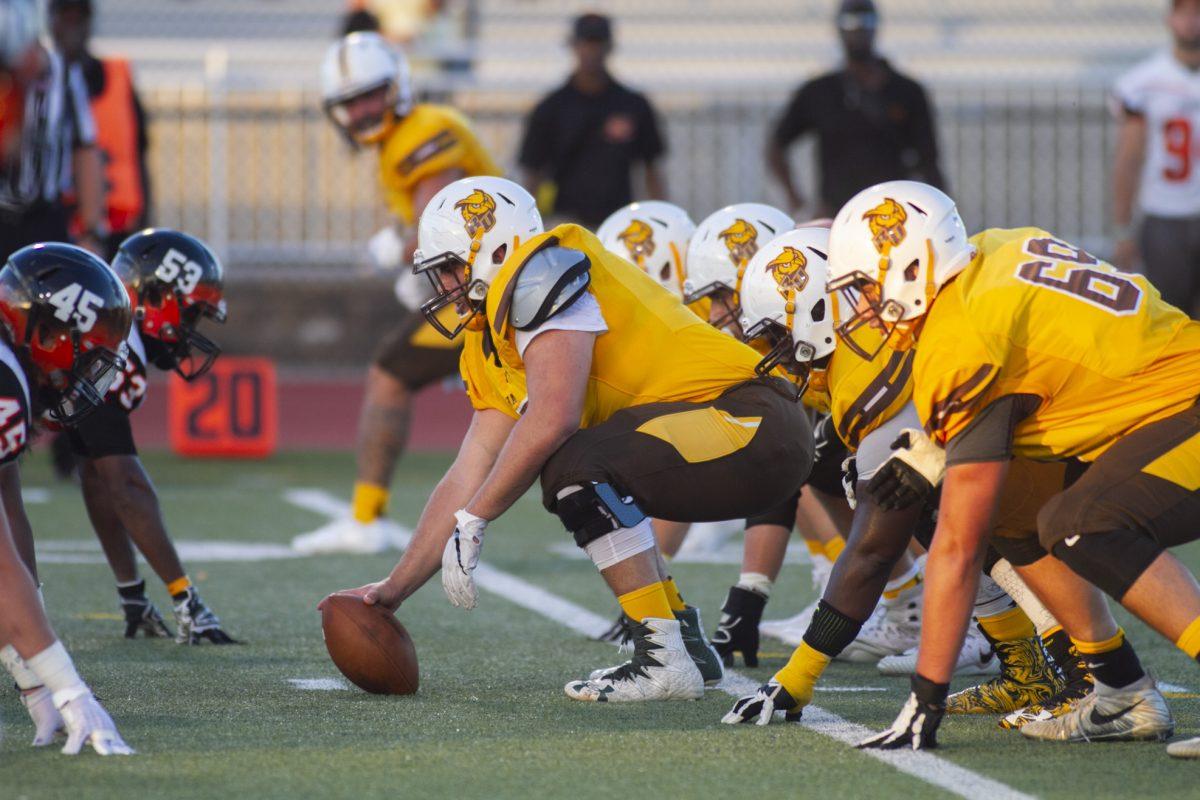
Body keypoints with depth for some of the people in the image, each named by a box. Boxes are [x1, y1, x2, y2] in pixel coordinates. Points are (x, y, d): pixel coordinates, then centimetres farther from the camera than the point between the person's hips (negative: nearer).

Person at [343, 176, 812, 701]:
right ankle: (687, 645, 20)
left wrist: (472, 523, -16)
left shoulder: (541, 275, -12)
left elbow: (552, 417, -24)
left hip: (754, 428, -10)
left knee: (577, 468, -23)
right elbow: (467, 479, 20)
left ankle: (664, 662, -18)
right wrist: (394, 590, 19)